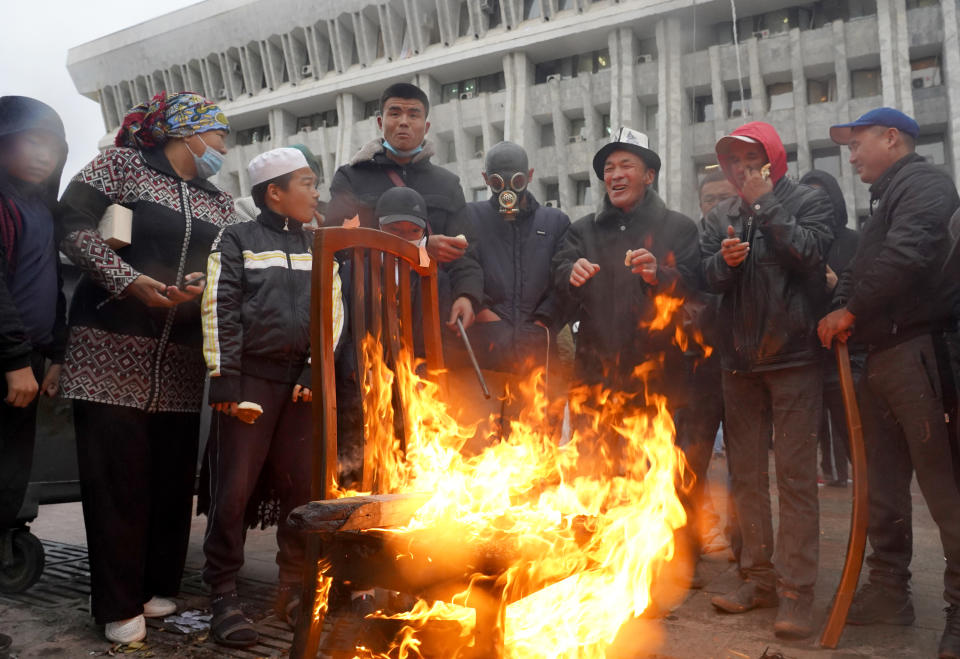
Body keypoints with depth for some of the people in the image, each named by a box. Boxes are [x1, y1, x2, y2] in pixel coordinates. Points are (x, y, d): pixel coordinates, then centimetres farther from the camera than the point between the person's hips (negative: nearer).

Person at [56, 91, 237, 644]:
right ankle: (120, 604, 7)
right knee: (116, 477, -3)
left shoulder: (220, 204, 17)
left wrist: (205, 282, -10)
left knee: (173, 476, 7)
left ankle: (160, 587, 22)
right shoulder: (122, 163, 3)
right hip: (113, 349, -5)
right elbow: (74, 223, -7)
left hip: (181, 360, 5)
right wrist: (130, 281, -17)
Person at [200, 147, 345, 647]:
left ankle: (294, 589, 20)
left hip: (302, 381, 4)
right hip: (250, 377, -4)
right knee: (234, 487, -3)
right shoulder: (236, 240, 4)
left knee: (302, 485, 6)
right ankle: (223, 596, 9)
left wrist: (316, 372, -2)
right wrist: (224, 379, -11)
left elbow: (332, 313, 10)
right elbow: (219, 311, -4)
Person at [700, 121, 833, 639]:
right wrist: (724, 260, -16)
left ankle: (796, 590, 1)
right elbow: (708, 280, 6)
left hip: (793, 357, -4)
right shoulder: (721, 217, 14)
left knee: (795, 476, -5)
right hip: (739, 360, 5)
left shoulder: (809, 202, 3)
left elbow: (811, 253, -15)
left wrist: (765, 202, -11)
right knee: (746, 474, 8)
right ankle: (758, 577, 19)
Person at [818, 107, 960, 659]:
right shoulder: (887, 199, 25)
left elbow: (905, 256, -20)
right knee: (884, 484, 12)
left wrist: (852, 310, -10)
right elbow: (864, 269, 21)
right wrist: (840, 309, 2)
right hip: (884, 355, 10)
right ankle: (889, 591, 21)